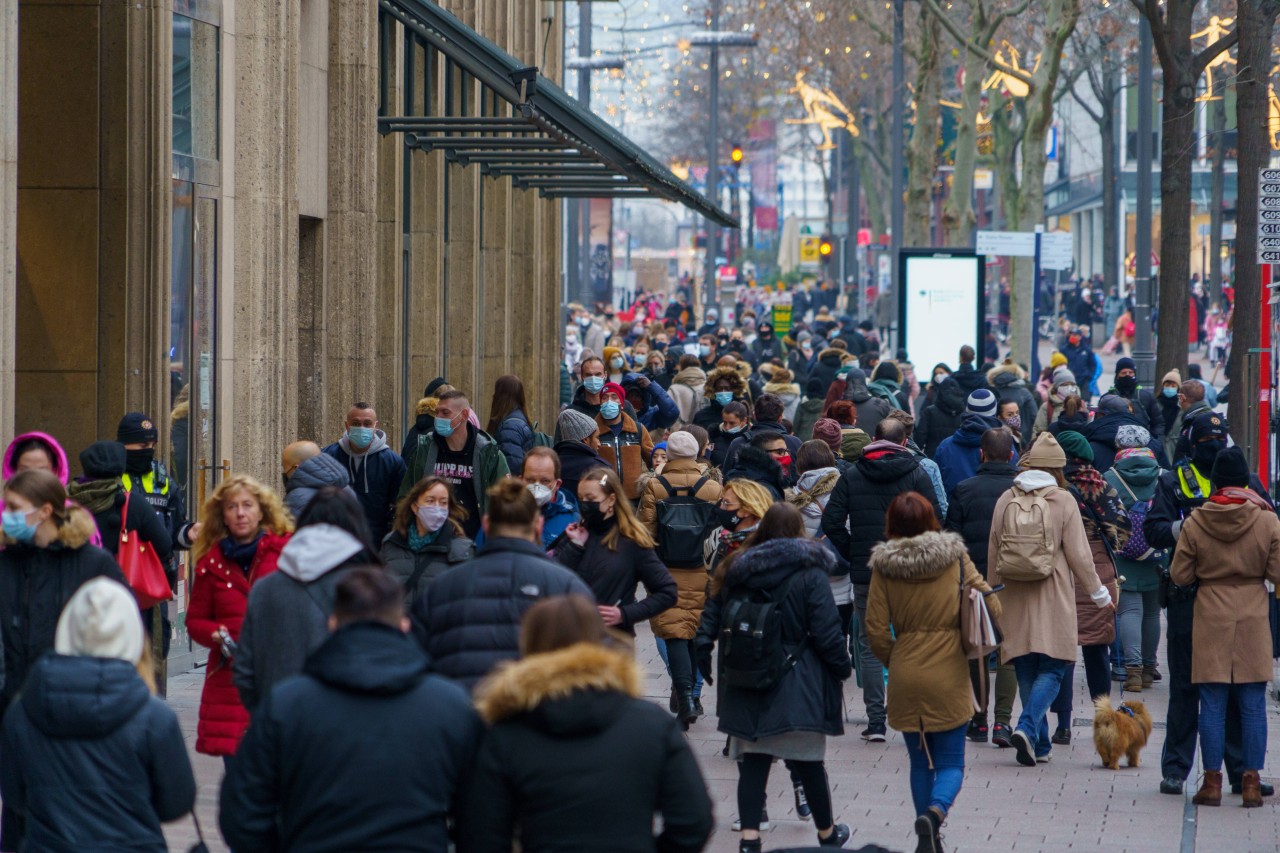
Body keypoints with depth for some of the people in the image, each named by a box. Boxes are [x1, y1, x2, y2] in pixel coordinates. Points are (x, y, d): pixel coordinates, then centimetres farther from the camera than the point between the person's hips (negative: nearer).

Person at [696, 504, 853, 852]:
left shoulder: (733, 571, 6)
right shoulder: (809, 574, -8)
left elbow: (710, 621, 8)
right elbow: (826, 631, -10)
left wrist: (705, 664, 17)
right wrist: (843, 667, 4)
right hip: (796, 688, -3)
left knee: (752, 761, 4)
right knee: (808, 761, 8)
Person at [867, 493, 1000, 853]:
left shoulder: (884, 566, -2)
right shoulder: (954, 558, -2)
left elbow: (876, 630, -5)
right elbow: (991, 605, -3)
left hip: (905, 678, 1)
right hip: (949, 676, -1)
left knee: (921, 762, 15)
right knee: (951, 763, 5)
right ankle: (936, 810, -24)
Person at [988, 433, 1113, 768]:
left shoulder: (1005, 500, 3)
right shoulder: (1063, 501, -6)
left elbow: (993, 552, 9)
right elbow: (1079, 554, -4)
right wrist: (1099, 593, 8)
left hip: (1015, 600, 3)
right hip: (1053, 601, -3)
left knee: (1026, 672, 11)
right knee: (1051, 670, 0)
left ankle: (1039, 744, 13)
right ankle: (1028, 728, -22)